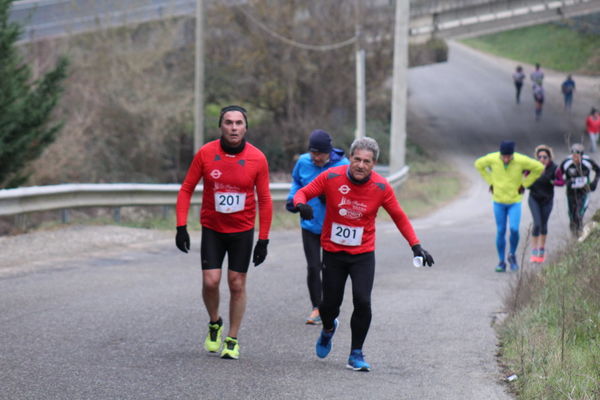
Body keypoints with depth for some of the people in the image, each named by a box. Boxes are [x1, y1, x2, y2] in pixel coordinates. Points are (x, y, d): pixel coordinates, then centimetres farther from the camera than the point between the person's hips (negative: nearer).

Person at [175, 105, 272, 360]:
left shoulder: (257, 159, -9)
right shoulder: (205, 153, -9)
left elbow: (265, 200, -1)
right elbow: (186, 189, -1)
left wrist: (263, 240, -4)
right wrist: (181, 227, -9)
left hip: (243, 231, 0)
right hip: (212, 229, 0)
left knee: (237, 285, 3)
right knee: (210, 281, -9)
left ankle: (232, 340, 16)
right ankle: (214, 324, 20)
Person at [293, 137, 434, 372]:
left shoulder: (381, 187, -10)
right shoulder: (331, 177, -13)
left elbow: (399, 217, 3)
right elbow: (303, 193, -4)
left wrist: (415, 245, -4)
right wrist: (301, 204, -28)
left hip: (363, 254, 0)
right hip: (333, 252, 0)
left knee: (362, 301, -16)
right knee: (330, 304, 6)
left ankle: (356, 354, 2)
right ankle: (328, 329, 44)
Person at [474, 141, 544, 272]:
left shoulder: (521, 160, -19)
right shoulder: (492, 159, -15)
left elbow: (539, 168, -4)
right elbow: (479, 164, 7)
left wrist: (524, 184, -4)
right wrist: (491, 182, 3)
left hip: (515, 201, -1)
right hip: (499, 201, 1)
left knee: (514, 230, -14)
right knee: (500, 232, 3)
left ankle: (512, 255, 12)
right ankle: (501, 262, 14)